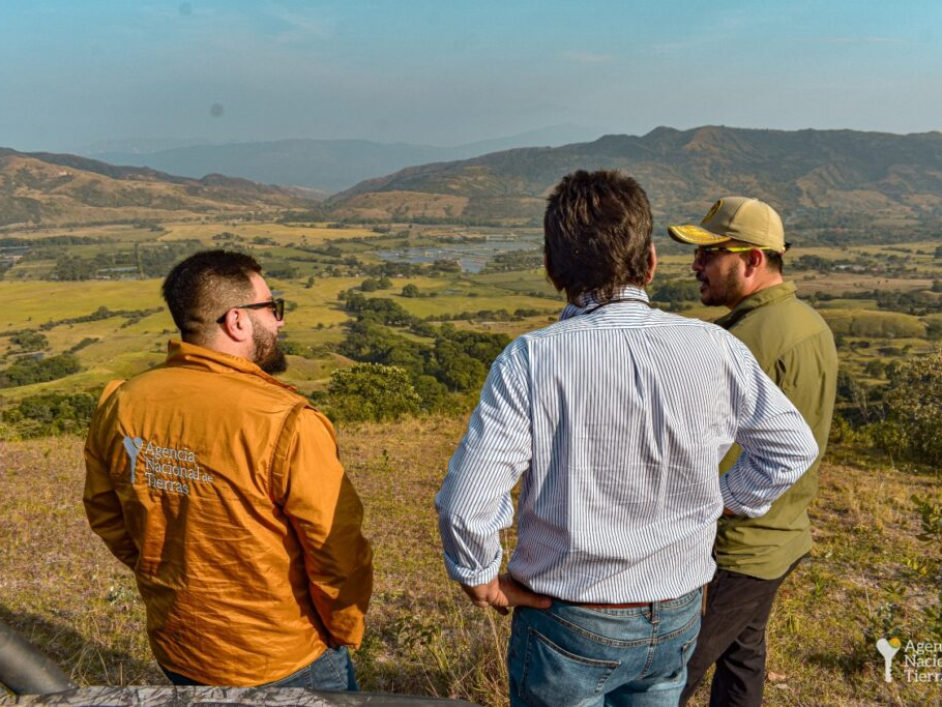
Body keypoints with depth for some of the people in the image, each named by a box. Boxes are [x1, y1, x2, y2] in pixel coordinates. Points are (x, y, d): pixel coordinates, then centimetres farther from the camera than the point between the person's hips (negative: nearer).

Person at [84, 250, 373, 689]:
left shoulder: (119, 407, -10)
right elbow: (337, 548, -22)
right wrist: (346, 632, -3)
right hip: (285, 660, -5)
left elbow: (106, 517, 4)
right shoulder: (284, 423, -28)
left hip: (176, 650, 5)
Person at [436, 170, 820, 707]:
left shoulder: (531, 361, -23)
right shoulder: (712, 349, -13)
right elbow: (794, 446, 1)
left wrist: (481, 578, -8)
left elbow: (466, 504, -26)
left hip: (569, 627, -3)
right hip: (678, 621, 4)